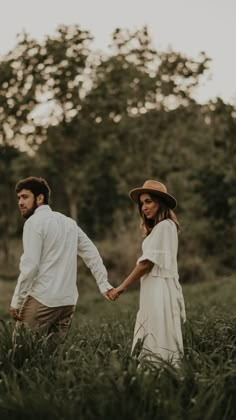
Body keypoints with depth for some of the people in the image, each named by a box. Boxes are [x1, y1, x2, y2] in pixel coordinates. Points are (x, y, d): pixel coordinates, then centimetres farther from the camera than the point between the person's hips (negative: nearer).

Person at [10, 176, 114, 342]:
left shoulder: (34, 222, -5)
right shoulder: (69, 222, 16)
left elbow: (30, 264, -13)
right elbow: (92, 253, 15)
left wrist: (16, 301, -10)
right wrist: (104, 284, 18)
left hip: (42, 299, -7)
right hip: (69, 301, 7)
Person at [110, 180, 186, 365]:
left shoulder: (164, 226, -10)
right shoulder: (161, 227, 20)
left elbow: (147, 262, -13)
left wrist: (122, 287, -6)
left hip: (161, 292, -10)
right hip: (155, 292, 10)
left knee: (158, 348, -11)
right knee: (151, 345, 7)